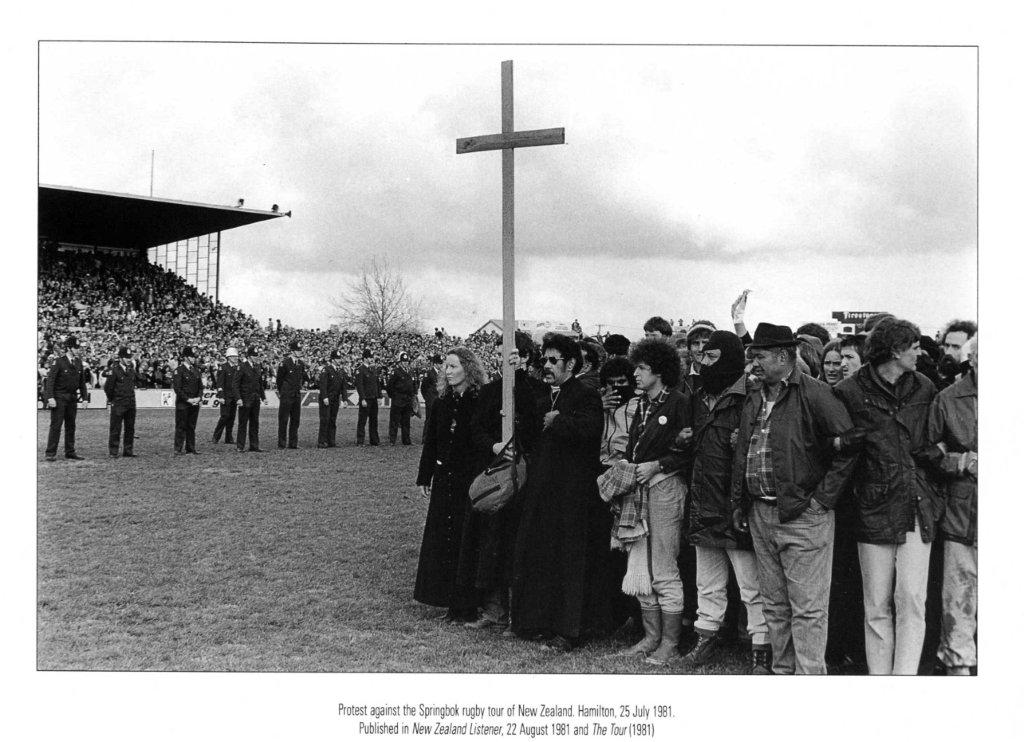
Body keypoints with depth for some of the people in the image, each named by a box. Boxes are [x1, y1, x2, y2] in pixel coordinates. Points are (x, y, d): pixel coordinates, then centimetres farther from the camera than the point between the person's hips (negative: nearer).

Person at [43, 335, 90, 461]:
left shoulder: (78, 362, 9)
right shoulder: (59, 362, -8)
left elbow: (82, 381, 15)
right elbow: (50, 380, -11)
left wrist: (85, 397, 10)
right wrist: (50, 397, -18)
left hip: (72, 398, 6)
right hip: (59, 398, -6)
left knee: (71, 426, 9)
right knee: (56, 425, -5)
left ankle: (70, 452, 16)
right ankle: (50, 453, -2)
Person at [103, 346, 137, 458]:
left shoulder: (131, 369, 9)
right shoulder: (114, 370, -11)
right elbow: (107, 386, -9)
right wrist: (111, 399, 2)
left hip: (131, 403, 6)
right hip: (118, 404, -6)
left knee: (130, 428, 9)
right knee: (115, 429, 0)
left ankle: (128, 451, 17)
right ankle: (113, 452, 5)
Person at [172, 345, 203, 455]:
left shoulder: (195, 370, 13)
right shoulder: (179, 370, -8)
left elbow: (200, 386, 14)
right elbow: (177, 388, -13)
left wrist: (198, 398, -3)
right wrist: (188, 399, -16)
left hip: (195, 403, 6)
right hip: (182, 404, -6)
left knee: (191, 427, 9)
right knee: (181, 426, -3)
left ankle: (190, 448, 14)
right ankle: (177, 450, 1)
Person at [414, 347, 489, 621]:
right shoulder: (441, 403, 10)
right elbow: (431, 441, 15)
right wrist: (424, 477, 13)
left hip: (471, 481, -6)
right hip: (444, 480, 6)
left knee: (467, 540, -3)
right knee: (442, 540, 6)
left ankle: (467, 606, 6)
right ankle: (451, 601, 16)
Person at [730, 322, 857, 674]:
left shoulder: (814, 394, -10)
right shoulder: (753, 400, 14)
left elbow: (848, 445, -13)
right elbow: (741, 456, 21)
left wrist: (823, 497, -12)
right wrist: (739, 504, 16)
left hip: (804, 516, -7)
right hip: (760, 514, 8)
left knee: (807, 608, -3)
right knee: (775, 605, 15)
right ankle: (782, 672, 25)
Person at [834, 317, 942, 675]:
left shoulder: (924, 388, 9)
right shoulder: (850, 391, -2)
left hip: (917, 507, 2)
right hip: (874, 508, -2)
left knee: (911, 600, -4)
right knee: (877, 606, 4)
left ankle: (904, 675, 3)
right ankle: (878, 676, 14)